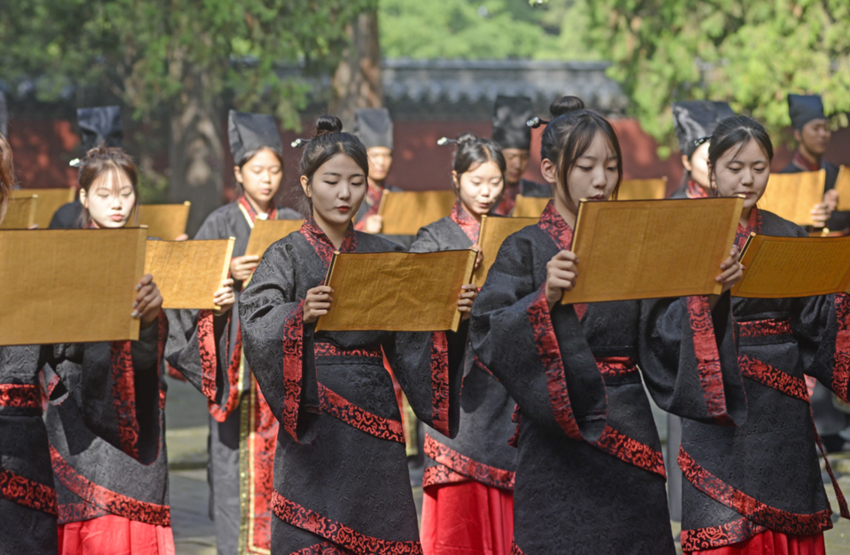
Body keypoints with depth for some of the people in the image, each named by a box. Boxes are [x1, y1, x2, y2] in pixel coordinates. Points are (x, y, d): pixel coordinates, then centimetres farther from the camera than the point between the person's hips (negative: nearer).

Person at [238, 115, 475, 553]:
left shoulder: (382, 255, 12)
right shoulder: (288, 255, 0)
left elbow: (412, 338, 7)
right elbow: (256, 324, -16)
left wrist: (453, 312, -10)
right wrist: (301, 315, -34)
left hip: (373, 417, 4)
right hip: (313, 420, -3)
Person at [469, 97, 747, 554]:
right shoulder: (527, 250, -3)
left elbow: (664, 337, 5)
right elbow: (487, 336, -16)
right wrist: (545, 297, -32)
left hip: (630, 437, 4)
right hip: (560, 447, -4)